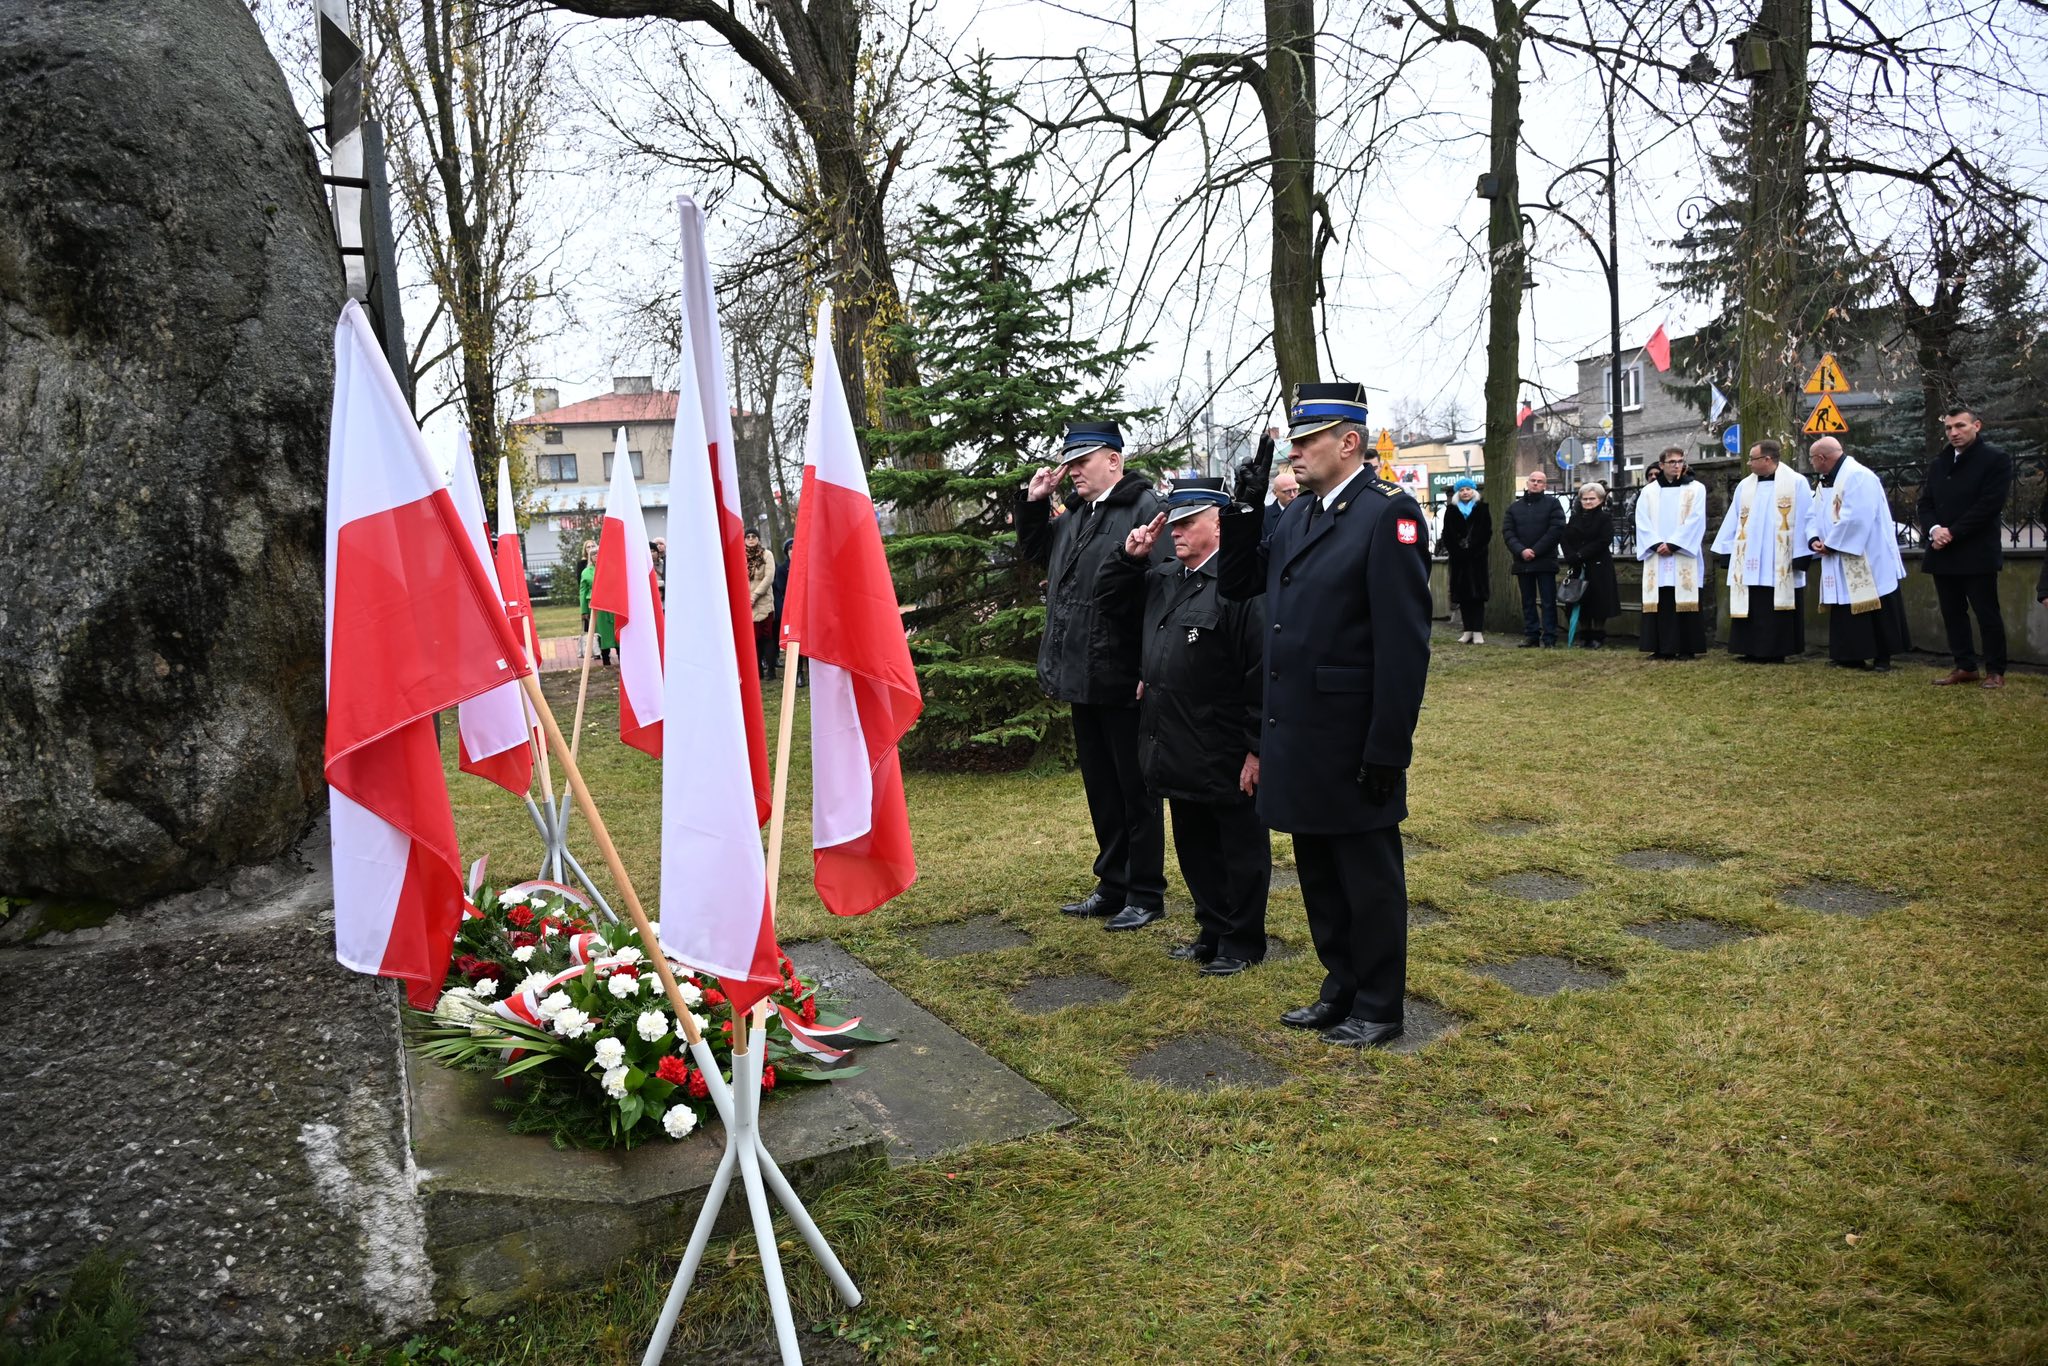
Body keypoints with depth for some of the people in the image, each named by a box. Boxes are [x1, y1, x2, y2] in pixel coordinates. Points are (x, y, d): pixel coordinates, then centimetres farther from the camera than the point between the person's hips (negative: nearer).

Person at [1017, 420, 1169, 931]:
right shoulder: (1073, 515, 13)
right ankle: (1113, 885, 30)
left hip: (1125, 679, -9)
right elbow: (1035, 552, 31)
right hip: (1083, 678, 9)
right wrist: (1033, 502, 14)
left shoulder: (1146, 509, -14)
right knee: (1101, 789, 17)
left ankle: (1146, 894, 17)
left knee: (1136, 790, 4)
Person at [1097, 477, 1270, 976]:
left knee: (1241, 848, 9)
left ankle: (1242, 943, 22)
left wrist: (1257, 748, -20)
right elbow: (1110, 599, 23)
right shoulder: (1162, 578, 9)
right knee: (1194, 846, 19)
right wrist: (1129, 556, 5)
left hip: (1227, 757, -8)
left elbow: (1262, 673, -20)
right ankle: (1212, 932, 34)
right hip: (1178, 750, 9)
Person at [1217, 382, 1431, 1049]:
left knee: (1368, 876, 8)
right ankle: (1342, 988, 34)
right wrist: (1245, 506, 1)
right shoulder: (1299, 513, 10)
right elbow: (1237, 583, 14)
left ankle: (1379, 1007, 23)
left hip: (1352, 739, -8)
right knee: (1319, 872, 18)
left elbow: (1404, 642, -18)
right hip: (1296, 735, 8)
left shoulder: (1389, 512, -15)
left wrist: (1388, 749, -19)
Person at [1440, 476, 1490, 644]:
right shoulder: (1451, 511, 10)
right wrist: (1456, 552, -8)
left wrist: (1473, 550, -11)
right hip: (1458, 558, 2)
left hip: (1477, 557, -2)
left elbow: (1486, 533, 0)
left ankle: (1477, 631, -6)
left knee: (1477, 594, -5)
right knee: (1463, 594, 1)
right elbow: (1447, 535, 5)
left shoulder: (1482, 509, 7)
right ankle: (1467, 630, 5)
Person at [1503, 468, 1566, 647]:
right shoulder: (1514, 507, 13)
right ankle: (1531, 636, 14)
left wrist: (1535, 551, -14)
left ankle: (1549, 639, -2)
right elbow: (1507, 532, 4)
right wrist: (1521, 550, -13)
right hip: (1522, 562, 4)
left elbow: (1556, 529, -8)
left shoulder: (1552, 504, 2)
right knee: (1528, 602, 8)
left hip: (1545, 561, -4)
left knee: (1548, 602, -3)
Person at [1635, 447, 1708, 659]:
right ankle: (1662, 648, 3)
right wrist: (1656, 544, -11)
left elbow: (1695, 520, -5)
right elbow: (1642, 522, 3)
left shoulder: (1695, 489, 5)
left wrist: (1673, 545, -13)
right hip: (1656, 557, 2)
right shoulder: (1648, 491, 10)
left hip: (1684, 557, -2)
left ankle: (1687, 648, -1)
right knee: (1660, 603, 0)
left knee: (1684, 602, -4)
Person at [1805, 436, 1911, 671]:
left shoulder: (1858, 476, -18)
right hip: (1842, 564, 9)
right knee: (1846, 610, 10)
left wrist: (1830, 544, -18)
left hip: (1867, 561, -9)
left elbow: (1855, 518, -25)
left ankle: (1883, 657, 6)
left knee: (1875, 610, -1)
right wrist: (1814, 539, -5)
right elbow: (1814, 516, 14)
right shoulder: (1826, 482, 13)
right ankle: (1854, 656, 15)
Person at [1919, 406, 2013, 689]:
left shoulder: (1996, 459, -4)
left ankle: (1995, 671, 7)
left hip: (1977, 553, -6)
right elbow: (1925, 502, 12)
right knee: (1952, 613, 9)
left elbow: (1990, 504, -13)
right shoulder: (1938, 463, 15)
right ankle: (1965, 666, 17)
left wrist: (1953, 533, -16)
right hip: (1943, 553, 6)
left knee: (1987, 613, -1)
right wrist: (1933, 529, -8)